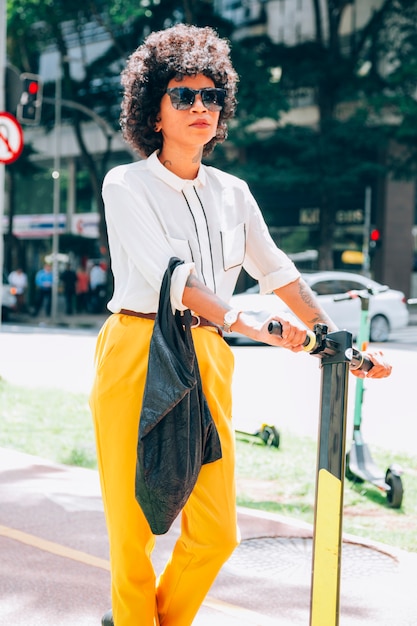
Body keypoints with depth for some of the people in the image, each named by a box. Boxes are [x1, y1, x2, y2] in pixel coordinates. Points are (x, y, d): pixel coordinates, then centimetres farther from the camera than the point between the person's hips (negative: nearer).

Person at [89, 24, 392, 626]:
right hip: (136, 356, -4)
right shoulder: (126, 185, -1)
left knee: (215, 531, 0)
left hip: (207, 360, 4)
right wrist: (245, 322, -28)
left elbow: (277, 271, 17)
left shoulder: (232, 192, 14)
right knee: (131, 524, -1)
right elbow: (167, 274, -15)